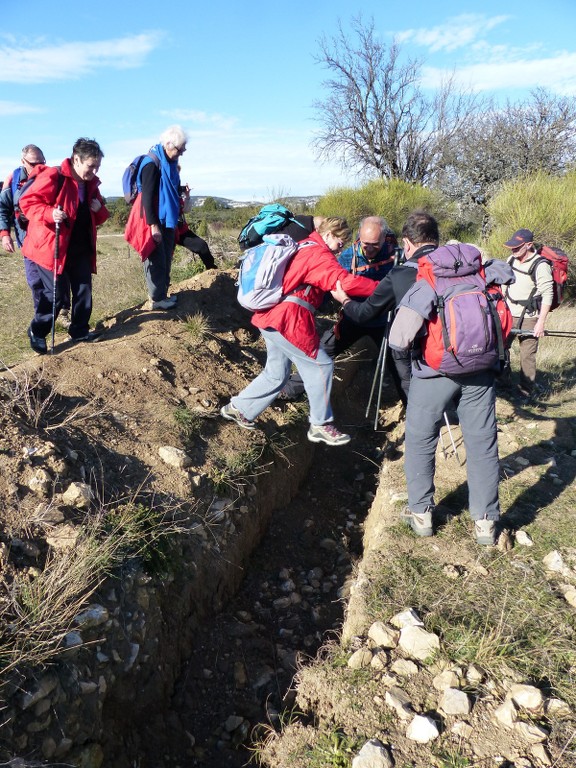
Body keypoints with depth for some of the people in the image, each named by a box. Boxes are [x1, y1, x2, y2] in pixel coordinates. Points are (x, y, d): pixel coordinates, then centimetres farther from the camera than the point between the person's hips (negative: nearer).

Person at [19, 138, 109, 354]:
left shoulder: (91, 184, 10)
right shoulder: (53, 177, -14)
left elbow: (98, 218, 19)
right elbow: (27, 202, -14)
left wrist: (99, 210, -4)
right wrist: (49, 213, -30)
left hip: (81, 247, 7)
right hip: (51, 246, -7)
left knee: (84, 289, 7)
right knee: (54, 292, -5)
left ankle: (79, 329, 23)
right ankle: (37, 332, 15)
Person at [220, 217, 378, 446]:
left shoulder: (303, 247, 21)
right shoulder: (318, 253, -10)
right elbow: (346, 281, -20)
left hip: (271, 316, 10)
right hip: (287, 320, -10)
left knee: (276, 373, 17)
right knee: (321, 365, -3)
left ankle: (238, 408, 26)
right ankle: (321, 425, 3)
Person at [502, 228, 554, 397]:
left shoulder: (541, 266, -15)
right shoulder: (511, 260, 6)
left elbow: (547, 296, -15)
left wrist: (541, 322, -19)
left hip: (528, 318, -7)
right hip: (508, 314, 7)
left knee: (527, 355, -4)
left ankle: (526, 391, 7)